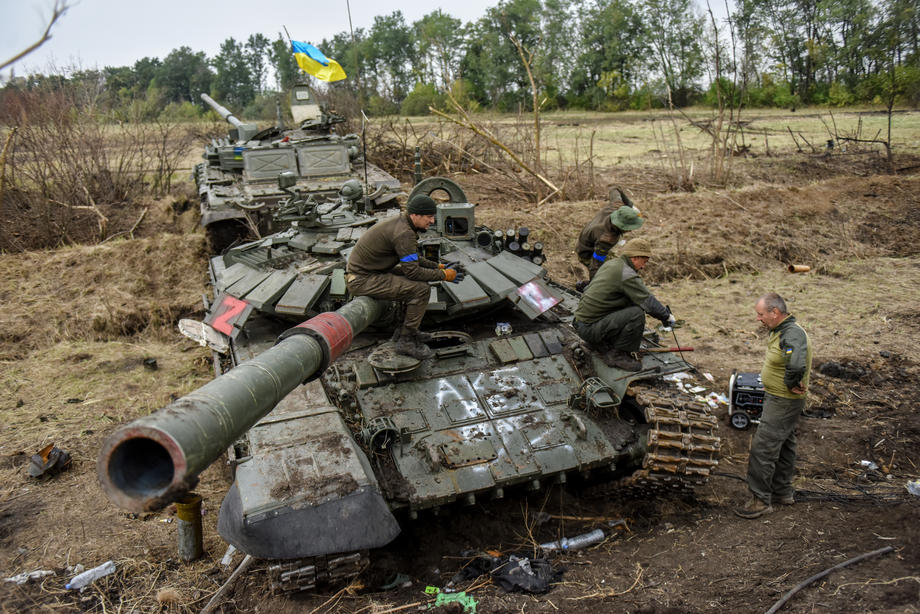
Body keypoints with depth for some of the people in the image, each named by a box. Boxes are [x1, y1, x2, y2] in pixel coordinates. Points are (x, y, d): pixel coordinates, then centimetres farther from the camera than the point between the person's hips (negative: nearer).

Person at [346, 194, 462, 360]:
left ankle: (404, 330, 17)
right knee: (421, 289, -19)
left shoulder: (401, 222, 8)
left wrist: (439, 266, 12)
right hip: (362, 280, -10)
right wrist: (444, 275, -13)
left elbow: (412, 258, 20)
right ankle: (406, 341, -7)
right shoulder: (404, 233, -23)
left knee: (422, 279, 13)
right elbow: (413, 272, -23)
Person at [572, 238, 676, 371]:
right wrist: (667, 316, 2)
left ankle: (602, 345, 14)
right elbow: (648, 302, -16)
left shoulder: (610, 264, 13)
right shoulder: (626, 274, -17)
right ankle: (618, 355, -5)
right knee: (637, 314, -19)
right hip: (589, 328, -10)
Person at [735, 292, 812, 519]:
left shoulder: (793, 334, -25)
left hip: (784, 402, -11)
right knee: (783, 446, 21)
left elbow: (796, 366, -43)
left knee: (762, 448, -7)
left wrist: (791, 384, -25)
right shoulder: (780, 331, 7)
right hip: (778, 398, 11)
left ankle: (761, 500, 1)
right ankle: (783, 492, 35)